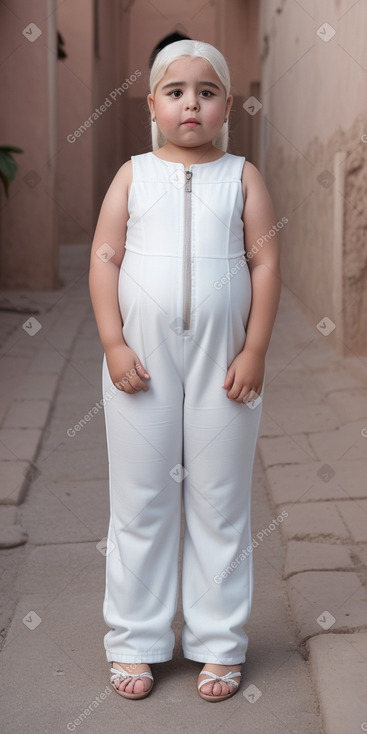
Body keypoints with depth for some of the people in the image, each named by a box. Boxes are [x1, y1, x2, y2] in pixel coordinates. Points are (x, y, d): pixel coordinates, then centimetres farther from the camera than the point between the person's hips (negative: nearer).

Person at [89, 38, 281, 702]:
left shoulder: (242, 177, 3)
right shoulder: (134, 175, 4)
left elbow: (265, 264, -1)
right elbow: (105, 258, 0)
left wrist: (254, 351, -7)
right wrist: (113, 344, -9)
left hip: (222, 361, 0)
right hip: (142, 360, 1)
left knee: (221, 502, 7)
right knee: (139, 499, 8)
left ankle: (219, 642, 20)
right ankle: (135, 641, 20)